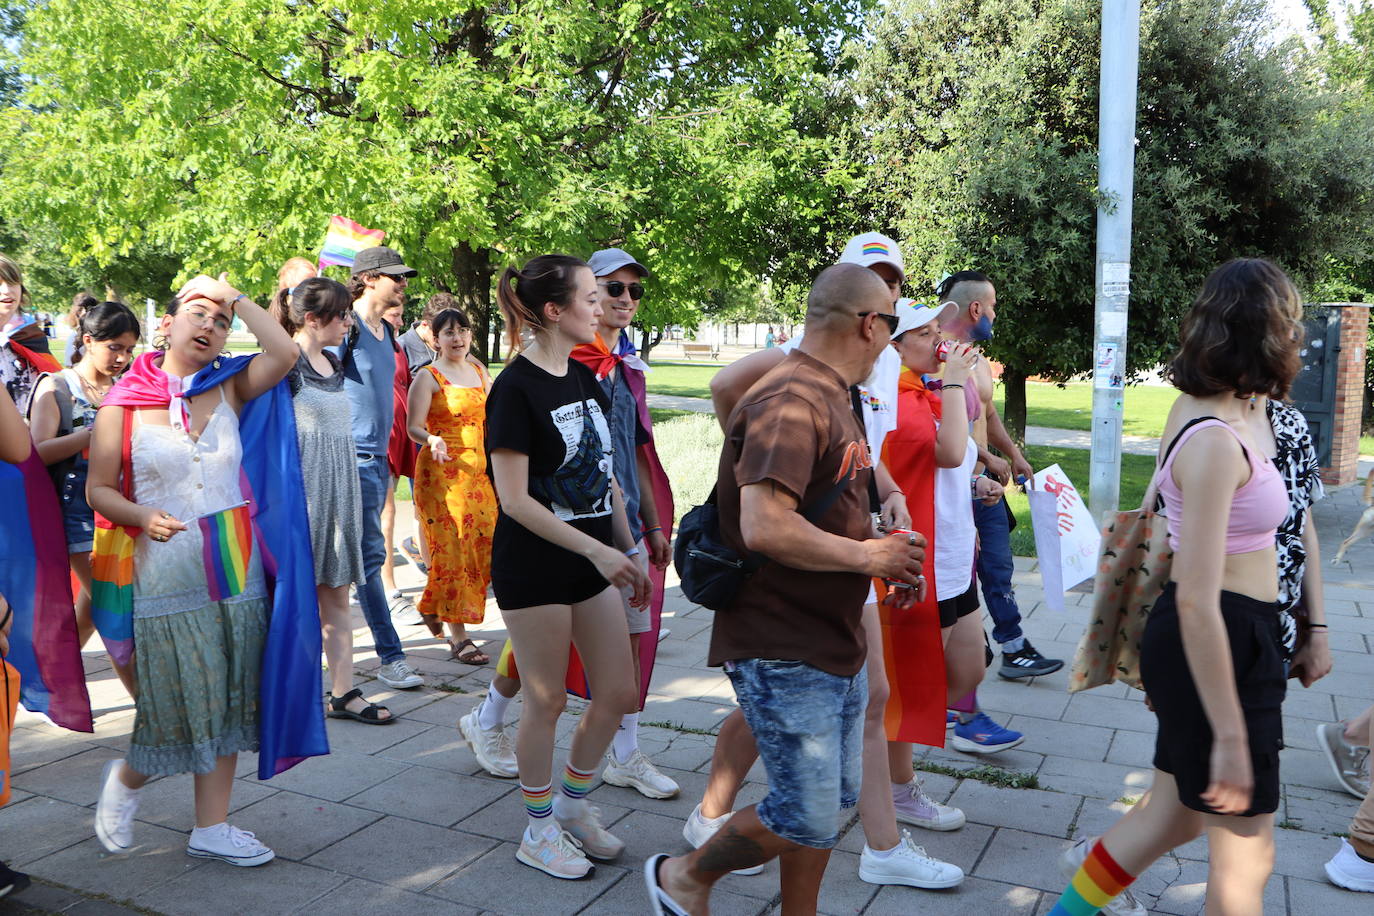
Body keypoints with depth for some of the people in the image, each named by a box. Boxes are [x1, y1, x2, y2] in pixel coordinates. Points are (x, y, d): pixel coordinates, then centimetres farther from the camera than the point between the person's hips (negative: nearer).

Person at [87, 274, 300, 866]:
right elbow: (99, 489, 3)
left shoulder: (228, 391, 6)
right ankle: (124, 781, 36)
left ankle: (211, 827, 22)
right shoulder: (124, 404, -1)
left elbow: (284, 353, -11)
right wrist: (143, 516, -15)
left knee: (224, 703, 9)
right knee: (172, 707, 4)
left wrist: (236, 297, -4)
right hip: (166, 578, -3)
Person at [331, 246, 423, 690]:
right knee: (370, 557, -6)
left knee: (362, 556, 13)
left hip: (377, 457, 9)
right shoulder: (346, 328, -11)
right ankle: (391, 657, -1)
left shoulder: (386, 331, 15)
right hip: (354, 456, -9)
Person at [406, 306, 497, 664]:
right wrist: (433, 440, -29)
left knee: (484, 546, 0)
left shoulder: (480, 374, 15)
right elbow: (414, 428, -10)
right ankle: (458, 637, 2)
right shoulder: (428, 377, -3)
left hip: (480, 470, 6)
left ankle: (435, 607, 23)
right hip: (442, 471, -6)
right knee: (453, 550, -5)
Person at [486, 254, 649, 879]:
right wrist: (597, 550, -21)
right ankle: (539, 830, 25)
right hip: (533, 569, -7)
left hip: (593, 563, 8)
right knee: (546, 701, 5)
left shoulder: (585, 380, 8)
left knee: (618, 694, 10)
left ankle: (572, 803, 32)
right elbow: (514, 499, -19)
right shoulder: (516, 388, -15)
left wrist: (629, 552, 12)